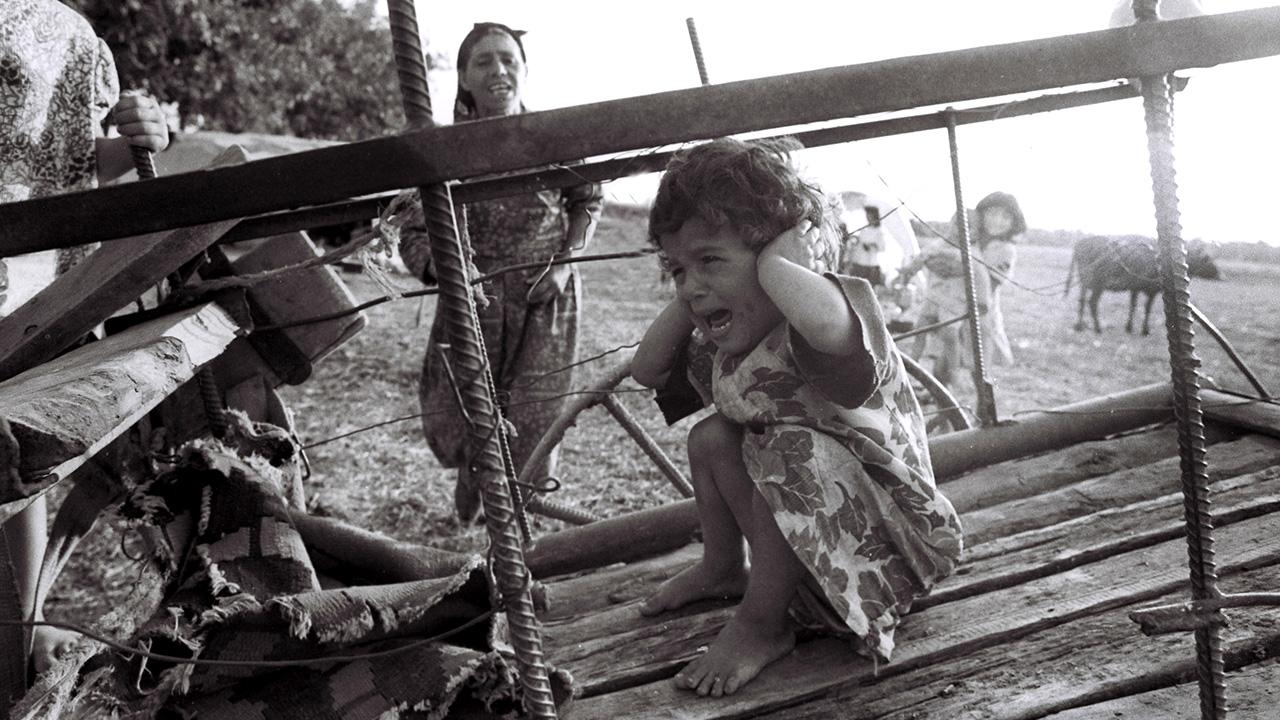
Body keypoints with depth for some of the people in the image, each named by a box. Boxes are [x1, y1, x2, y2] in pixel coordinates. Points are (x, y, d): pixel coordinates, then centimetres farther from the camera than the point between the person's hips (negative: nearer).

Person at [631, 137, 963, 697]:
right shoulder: (728, 340, -2)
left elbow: (826, 324, -59)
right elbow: (646, 370, 7)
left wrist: (774, 262, -39)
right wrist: (686, 298, -7)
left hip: (884, 532, -8)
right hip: (801, 512, 9)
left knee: (789, 452, -33)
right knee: (711, 437, 1)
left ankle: (762, 624, -16)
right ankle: (723, 568, 20)